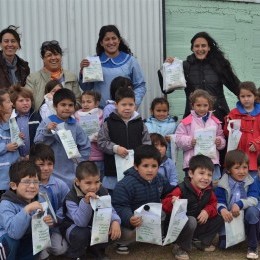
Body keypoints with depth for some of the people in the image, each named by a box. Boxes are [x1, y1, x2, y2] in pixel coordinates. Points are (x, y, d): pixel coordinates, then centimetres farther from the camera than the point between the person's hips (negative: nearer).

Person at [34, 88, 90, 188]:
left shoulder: (75, 126, 4)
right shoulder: (47, 123, -3)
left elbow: (85, 147, 11)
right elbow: (37, 143, -6)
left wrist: (80, 160, 4)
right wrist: (47, 131, -19)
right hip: (51, 173, -2)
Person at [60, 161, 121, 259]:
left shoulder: (102, 192, -11)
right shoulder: (71, 198, -28)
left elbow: (109, 210, -13)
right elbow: (81, 222, -36)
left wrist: (115, 221, -37)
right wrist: (85, 201, -51)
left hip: (96, 225, 5)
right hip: (74, 226, -4)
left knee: (113, 230, -21)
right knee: (81, 234, -37)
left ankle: (96, 250, 8)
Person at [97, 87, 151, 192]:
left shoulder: (139, 123, 6)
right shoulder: (109, 123, -1)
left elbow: (147, 142, 7)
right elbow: (101, 142, -4)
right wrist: (115, 148, -18)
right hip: (114, 167, -2)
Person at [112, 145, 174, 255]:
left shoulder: (160, 180, -2)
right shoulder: (125, 184, -24)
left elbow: (169, 192, 17)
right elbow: (120, 207, -27)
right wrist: (129, 219, -44)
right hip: (135, 221, -6)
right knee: (127, 233, -34)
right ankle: (123, 242, 5)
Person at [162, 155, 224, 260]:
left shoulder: (208, 190, -4)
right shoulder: (182, 189, -24)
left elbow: (213, 203, 7)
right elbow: (165, 204, -27)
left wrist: (207, 211, -15)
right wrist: (172, 203, -50)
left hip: (200, 223, 7)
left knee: (219, 219, 0)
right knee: (192, 221, -38)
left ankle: (201, 241, 14)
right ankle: (181, 248, -14)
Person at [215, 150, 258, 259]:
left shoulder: (250, 183, -6)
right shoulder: (223, 185, -9)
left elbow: (254, 200, -18)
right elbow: (219, 202, -13)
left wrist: (240, 204, -35)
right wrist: (222, 209, -37)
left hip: (246, 217, 0)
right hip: (230, 218, 0)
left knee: (252, 210, -34)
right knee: (223, 245, -15)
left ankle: (252, 246, -18)